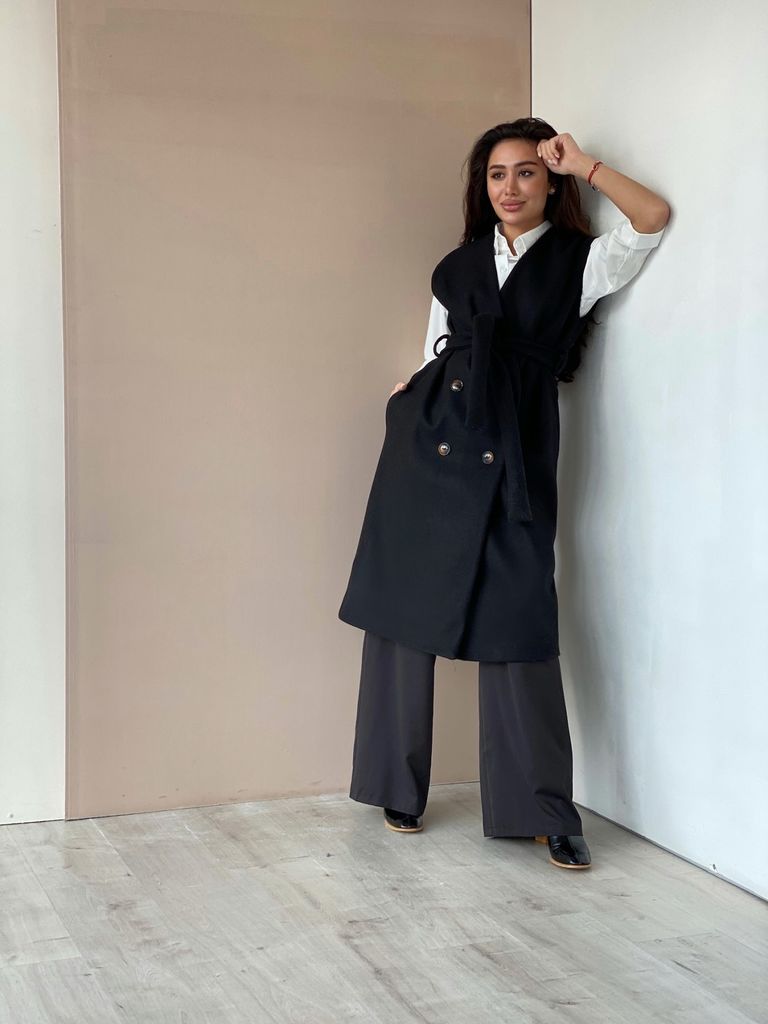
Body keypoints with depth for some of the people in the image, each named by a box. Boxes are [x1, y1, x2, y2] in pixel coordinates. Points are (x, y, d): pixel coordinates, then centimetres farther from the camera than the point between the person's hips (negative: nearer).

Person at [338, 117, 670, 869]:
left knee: (517, 623, -6)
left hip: (514, 448, -3)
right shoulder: (457, 266, 16)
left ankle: (544, 810, 4)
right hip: (430, 440, 3)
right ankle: (398, 788, 16)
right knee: (404, 609, 3)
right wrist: (411, 400, 6)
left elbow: (654, 217, -7)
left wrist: (582, 165, 0)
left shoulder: (580, 262, 7)